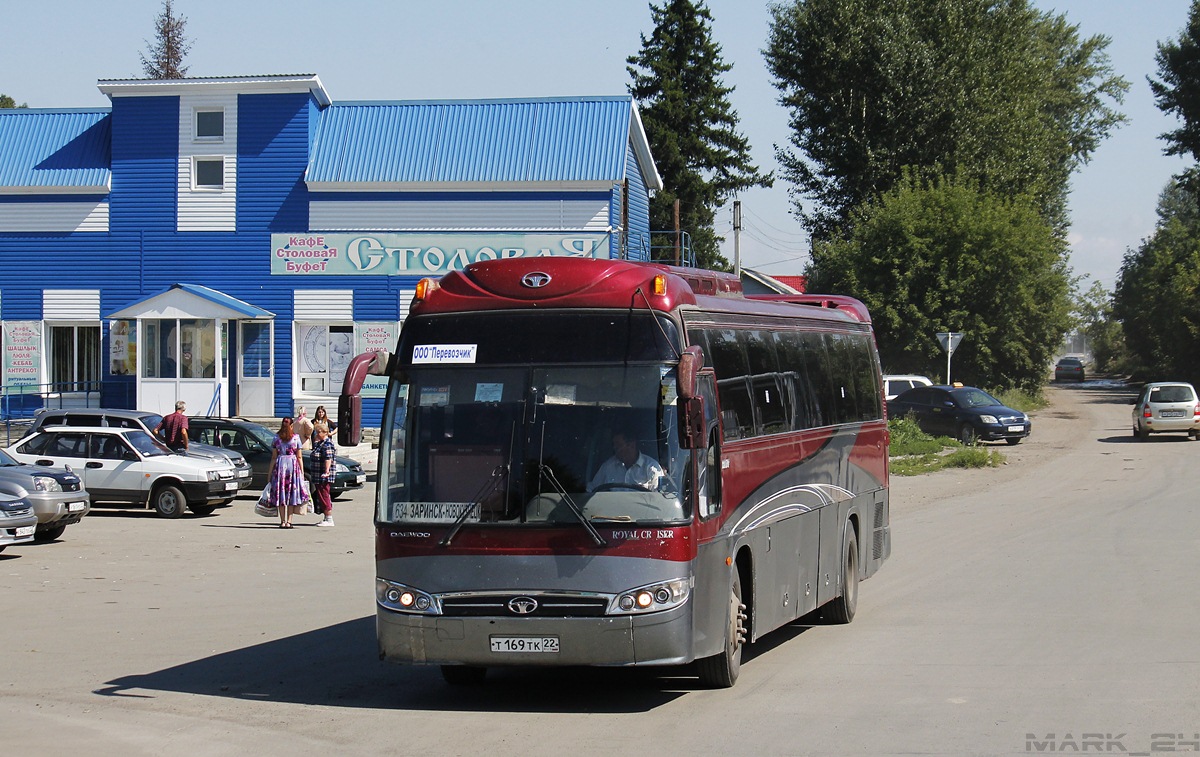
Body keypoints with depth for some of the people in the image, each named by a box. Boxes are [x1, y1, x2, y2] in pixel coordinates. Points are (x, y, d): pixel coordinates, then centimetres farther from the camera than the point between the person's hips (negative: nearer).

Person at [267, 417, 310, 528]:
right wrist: (302, 472, 6)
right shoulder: (296, 438, 1)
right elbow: (299, 457, 1)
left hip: (280, 464, 1)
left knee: (280, 494, 6)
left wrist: (270, 472, 7)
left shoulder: (276, 438, 3)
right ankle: (289, 521, 0)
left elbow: (274, 457, 3)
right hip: (293, 465, -1)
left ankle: (282, 521, 3)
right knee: (292, 493, 5)